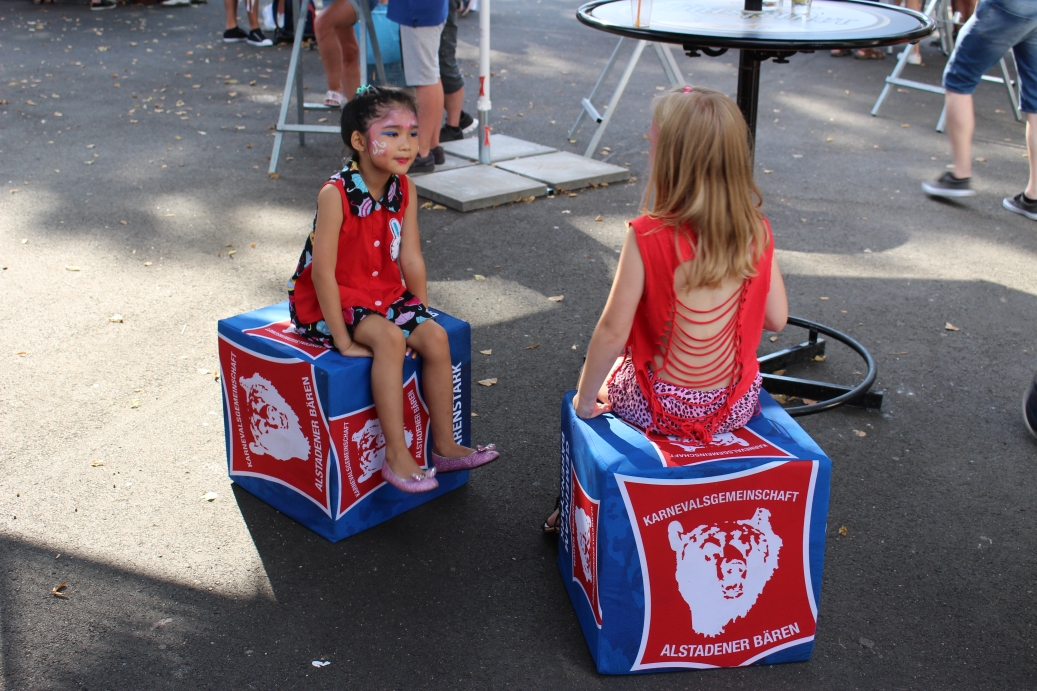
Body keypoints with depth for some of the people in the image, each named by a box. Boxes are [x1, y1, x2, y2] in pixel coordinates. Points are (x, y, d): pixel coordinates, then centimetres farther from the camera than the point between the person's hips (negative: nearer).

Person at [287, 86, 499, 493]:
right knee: (389, 338, -29)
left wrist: (421, 314, 2)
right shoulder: (335, 194, -23)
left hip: (384, 295, 7)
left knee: (435, 336, -11)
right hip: (328, 303, -6)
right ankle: (396, 456, -22)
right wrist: (343, 339, -24)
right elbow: (323, 271, -24)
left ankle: (444, 446, 3)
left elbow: (411, 259, 2)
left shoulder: (405, 190, -3)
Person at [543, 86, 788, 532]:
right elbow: (776, 319, -3)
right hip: (735, 407, 4)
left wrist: (584, 398, -7)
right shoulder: (757, 232, -12)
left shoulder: (648, 236, -24)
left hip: (657, 407, -4)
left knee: (603, 372, 29)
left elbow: (613, 331, -21)